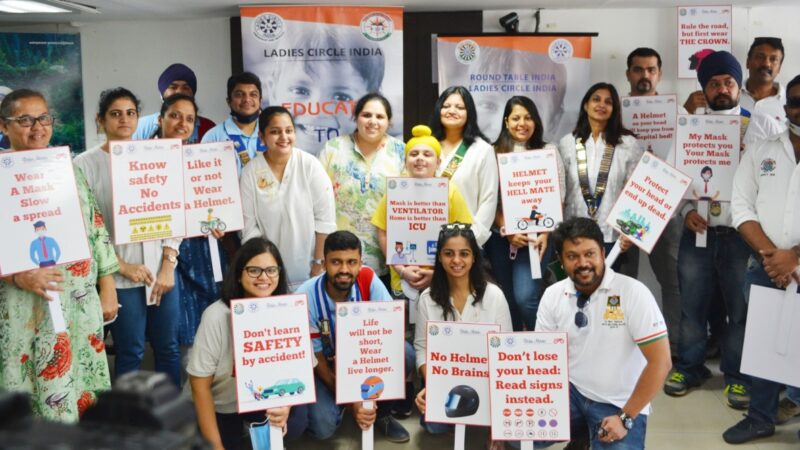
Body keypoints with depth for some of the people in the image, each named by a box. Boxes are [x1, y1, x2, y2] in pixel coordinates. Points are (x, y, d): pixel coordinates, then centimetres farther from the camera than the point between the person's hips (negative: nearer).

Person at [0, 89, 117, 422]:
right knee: (33, 395, 0)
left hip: (81, 303, 4)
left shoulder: (68, 170, 11)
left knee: (83, 391, 11)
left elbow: (96, 228, 13)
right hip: (27, 308, -4)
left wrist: (107, 286, 9)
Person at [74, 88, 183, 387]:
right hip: (121, 276, -4)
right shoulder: (86, 164, -4)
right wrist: (122, 266, -11)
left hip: (162, 270, 4)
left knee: (169, 347, 11)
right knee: (131, 352, 5)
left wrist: (168, 265, 0)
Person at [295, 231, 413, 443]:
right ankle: (341, 402, 11)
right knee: (323, 426, -26)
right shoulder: (306, 298, -26)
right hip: (325, 364, -2)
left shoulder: (368, 279, -21)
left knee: (404, 354, -27)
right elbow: (316, 360, -17)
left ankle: (382, 412, -1)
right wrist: (352, 402, -24)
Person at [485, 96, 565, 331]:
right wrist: (507, 231, -11)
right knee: (506, 300, 7)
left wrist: (546, 234, -8)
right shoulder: (495, 152, 5)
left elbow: (558, 198, 3)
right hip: (500, 237, 2)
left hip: (536, 235, -2)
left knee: (525, 297, -15)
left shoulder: (549, 151, 6)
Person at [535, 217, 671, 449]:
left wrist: (625, 418, -17)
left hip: (620, 406, -4)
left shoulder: (633, 292, -16)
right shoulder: (552, 296, -2)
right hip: (571, 393, 4)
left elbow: (660, 362, -16)